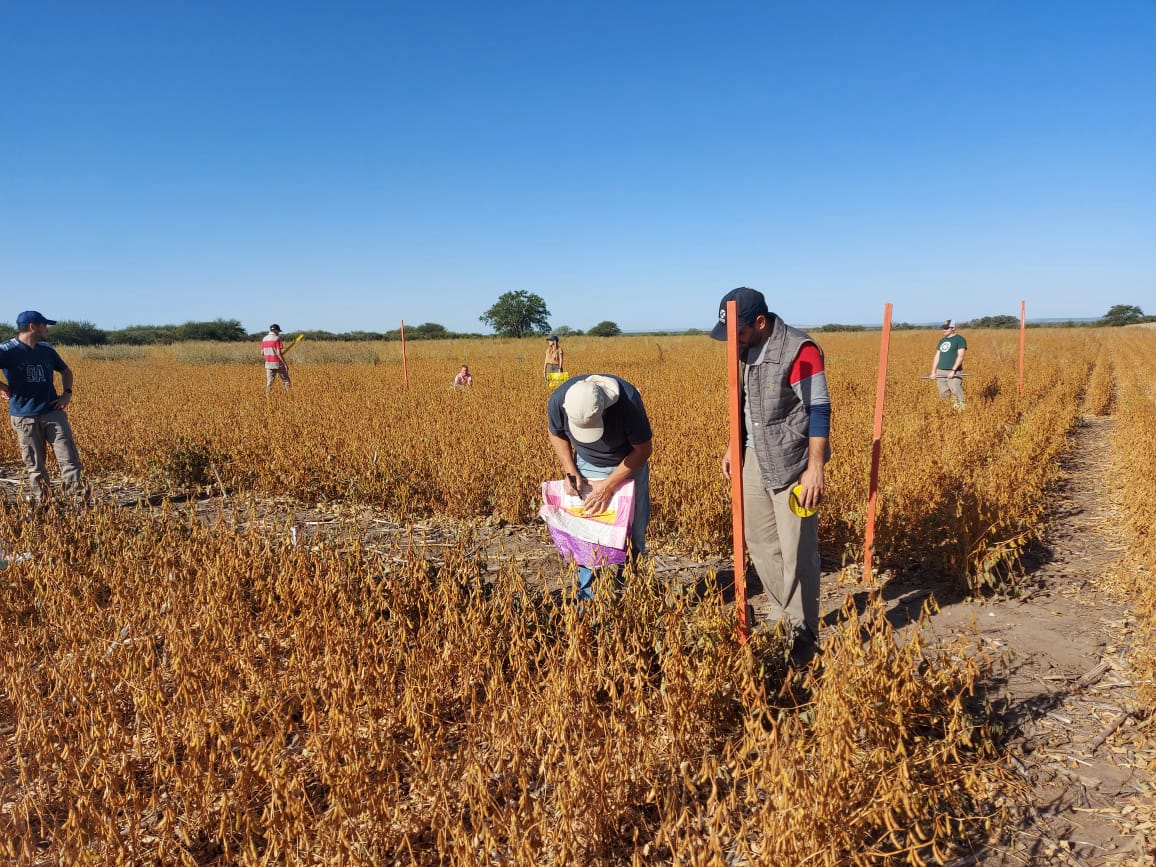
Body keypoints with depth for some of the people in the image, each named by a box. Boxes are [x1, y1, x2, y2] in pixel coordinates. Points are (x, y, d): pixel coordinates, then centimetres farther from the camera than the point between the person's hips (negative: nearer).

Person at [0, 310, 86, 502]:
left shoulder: (47, 350, 10)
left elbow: (66, 371, 25)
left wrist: (67, 393, 11)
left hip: (53, 412, 4)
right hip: (24, 417, -3)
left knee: (69, 457, -5)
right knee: (34, 466, 5)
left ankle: (76, 494, -1)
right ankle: (39, 501, 13)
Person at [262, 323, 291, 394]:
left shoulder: (264, 339, 8)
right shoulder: (277, 339, -11)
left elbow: (262, 354, 9)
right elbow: (279, 353, -17)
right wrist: (285, 364, -12)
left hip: (269, 364, 6)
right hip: (278, 364, -6)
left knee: (269, 383, 7)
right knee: (286, 381, 4)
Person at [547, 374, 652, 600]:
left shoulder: (628, 401, -37)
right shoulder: (558, 400, -28)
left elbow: (644, 449, -22)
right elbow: (556, 434, -4)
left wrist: (608, 485, -24)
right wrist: (570, 472, -17)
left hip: (628, 465, -2)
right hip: (587, 466, 2)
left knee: (633, 534, 0)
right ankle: (587, 596, 11)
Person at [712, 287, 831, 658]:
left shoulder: (798, 350, -17)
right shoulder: (749, 349, 8)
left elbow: (819, 410, -18)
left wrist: (815, 469, -22)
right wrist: (733, 447, 18)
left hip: (790, 463, -8)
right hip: (754, 457, 8)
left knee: (796, 551, -1)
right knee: (759, 540, 14)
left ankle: (803, 634, 15)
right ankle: (782, 615, 31)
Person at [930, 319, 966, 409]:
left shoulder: (959, 339, -4)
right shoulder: (942, 340, 17)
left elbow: (960, 356, -12)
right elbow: (937, 356, 18)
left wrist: (953, 371, -20)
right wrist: (933, 372, 10)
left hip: (953, 373, -7)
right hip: (940, 372, 7)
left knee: (956, 394, -11)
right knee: (943, 395, 9)